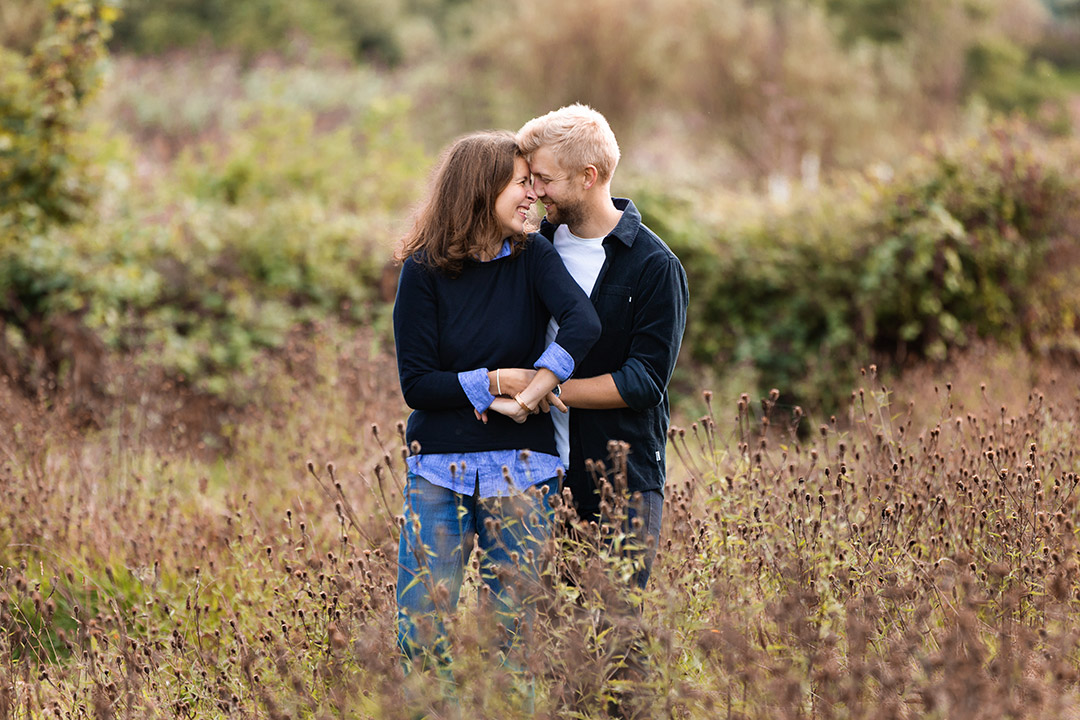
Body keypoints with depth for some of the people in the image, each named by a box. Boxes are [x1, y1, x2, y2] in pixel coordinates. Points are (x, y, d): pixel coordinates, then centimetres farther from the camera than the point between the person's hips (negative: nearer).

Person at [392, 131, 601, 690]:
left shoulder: (532, 258, 2)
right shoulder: (424, 271, -2)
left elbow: (584, 324, -17)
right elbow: (416, 384, -7)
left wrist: (530, 394, -25)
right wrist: (497, 386, -14)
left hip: (520, 470, 1)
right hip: (439, 470, -1)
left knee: (508, 636, 4)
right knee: (420, 641, -4)